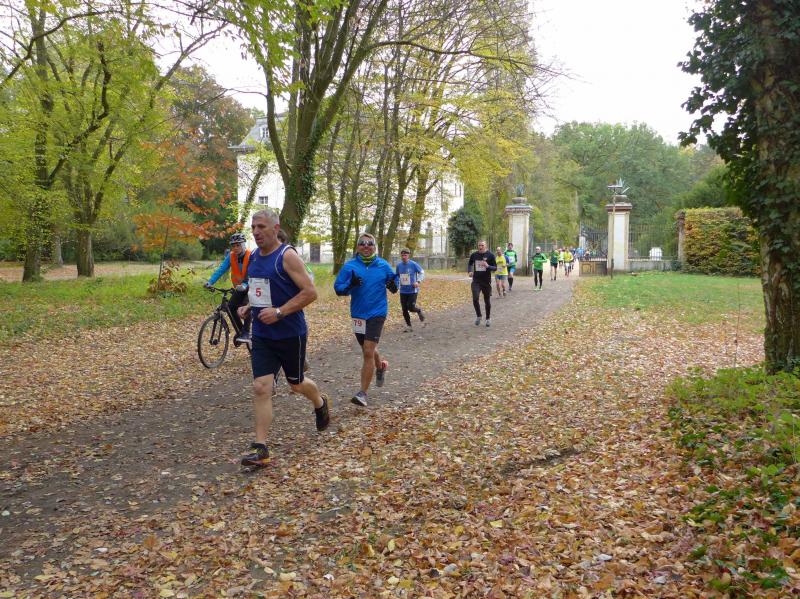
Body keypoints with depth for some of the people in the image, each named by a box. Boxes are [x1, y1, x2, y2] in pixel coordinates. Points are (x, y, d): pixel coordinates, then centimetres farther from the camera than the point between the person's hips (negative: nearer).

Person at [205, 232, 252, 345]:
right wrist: (210, 282, -31)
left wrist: (245, 285, -49)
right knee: (231, 307, -10)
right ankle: (240, 330, 9)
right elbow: (221, 269, -17)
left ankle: (246, 333, -20)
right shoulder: (231, 256, -9)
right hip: (238, 288, 5)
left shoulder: (251, 256, -23)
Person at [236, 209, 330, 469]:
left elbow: (310, 292, -19)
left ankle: (320, 403, 48)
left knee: (296, 384, 14)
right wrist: (249, 307, 4)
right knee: (260, 387, -5)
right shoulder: (253, 256, 7)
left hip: (290, 333, -5)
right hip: (261, 335, 5)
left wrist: (279, 312, -24)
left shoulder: (287, 257, -15)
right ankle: (260, 449, -2)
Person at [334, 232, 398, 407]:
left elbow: (393, 282, 11)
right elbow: (338, 287, -4)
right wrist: (350, 284, -24)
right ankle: (380, 366, 53)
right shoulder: (350, 266, -3)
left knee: (368, 351, -13)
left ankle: (363, 393, -8)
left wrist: (393, 285, -13)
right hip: (358, 314, 3)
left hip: (377, 312, -3)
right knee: (368, 349, 19)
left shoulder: (383, 265, -2)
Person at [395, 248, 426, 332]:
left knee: (411, 307, -13)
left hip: (413, 291, -4)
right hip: (403, 291, 4)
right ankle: (408, 326, 19)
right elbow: (396, 276, 17)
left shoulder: (413, 264, -10)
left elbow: (422, 272, 0)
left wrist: (418, 281, -15)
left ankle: (420, 311, 22)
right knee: (404, 310, 5)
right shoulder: (398, 266, 2)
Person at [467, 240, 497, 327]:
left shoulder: (490, 255, -4)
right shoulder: (474, 255, 5)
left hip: (486, 281, -1)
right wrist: (469, 271, 4)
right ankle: (478, 316, 6)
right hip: (476, 281, 1)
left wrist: (488, 266, -22)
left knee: (487, 301, 7)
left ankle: (488, 319, 25)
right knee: (475, 299, -16)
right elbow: (469, 264, 23)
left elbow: (495, 268, -3)